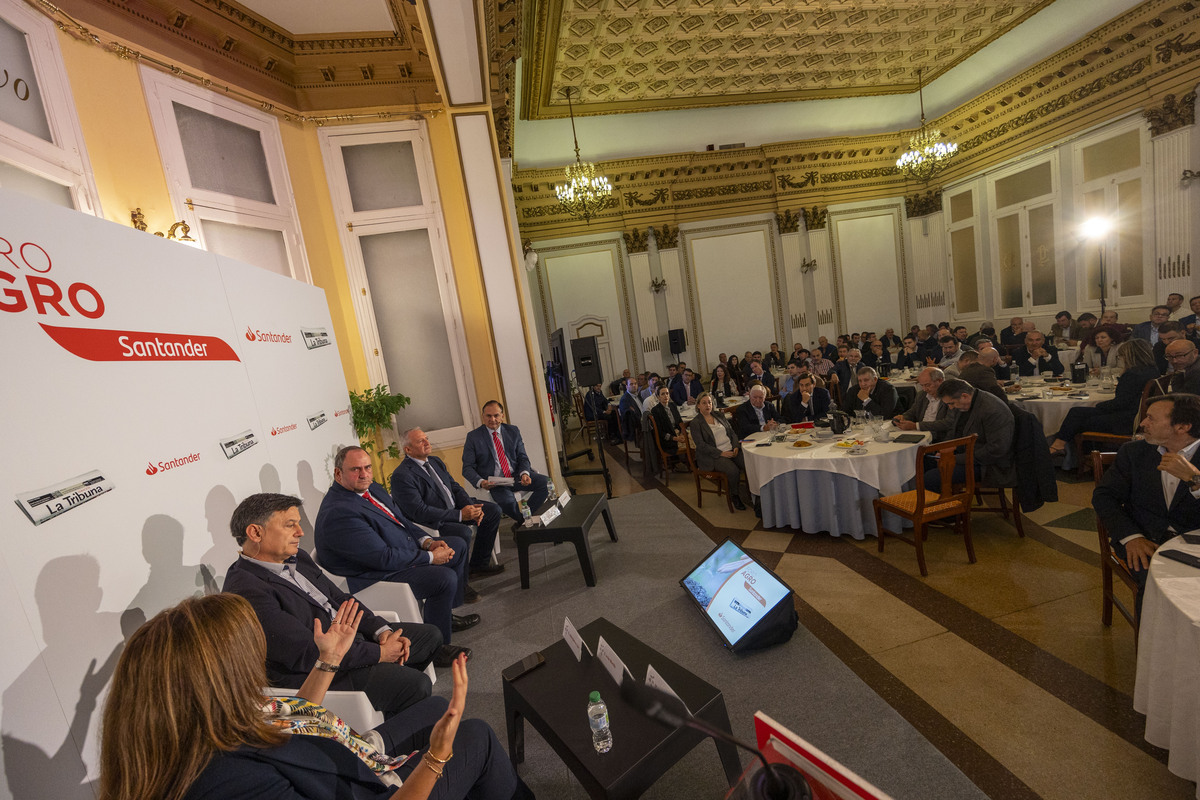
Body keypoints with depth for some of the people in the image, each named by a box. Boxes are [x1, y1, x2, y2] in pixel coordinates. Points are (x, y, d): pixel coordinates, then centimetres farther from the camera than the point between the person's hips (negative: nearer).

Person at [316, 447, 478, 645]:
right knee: (446, 577, -25)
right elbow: (384, 558, -28)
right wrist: (430, 557, -20)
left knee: (458, 545, 13)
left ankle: (446, 614, 25)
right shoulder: (338, 513, -27)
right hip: (379, 573, -10)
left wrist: (428, 542, -4)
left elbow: (402, 521, 13)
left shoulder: (372, 488, 4)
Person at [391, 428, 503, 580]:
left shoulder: (435, 461, 10)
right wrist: (459, 515, -25)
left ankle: (478, 565, 10)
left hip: (454, 508, 9)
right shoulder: (401, 476, -17)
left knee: (493, 510, 2)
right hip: (431, 522, -9)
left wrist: (471, 507, -8)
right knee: (463, 532, -33)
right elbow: (419, 512, -24)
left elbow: (455, 487, 12)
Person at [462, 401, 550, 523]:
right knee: (507, 501, -35)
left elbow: (522, 457, 10)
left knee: (546, 482, -20)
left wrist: (525, 473, -13)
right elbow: (467, 467, 0)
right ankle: (523, 523, -2)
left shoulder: (513, 431, 9)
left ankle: (525, 517, -5)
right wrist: (480, 482, -21)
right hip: (494, 482, -3)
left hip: (517, 476, 4)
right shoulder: (473, 437, 1)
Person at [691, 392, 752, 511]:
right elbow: (701, 445, -11)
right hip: (713, 456, -5)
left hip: (731, 450, 5)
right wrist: (721, 453, -18)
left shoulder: (720, 416, 17)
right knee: (733, 470, -29)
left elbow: (732, 433, 16)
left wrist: (736, 447, -4)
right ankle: (734, 496, -4)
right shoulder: (695, 423, -3)